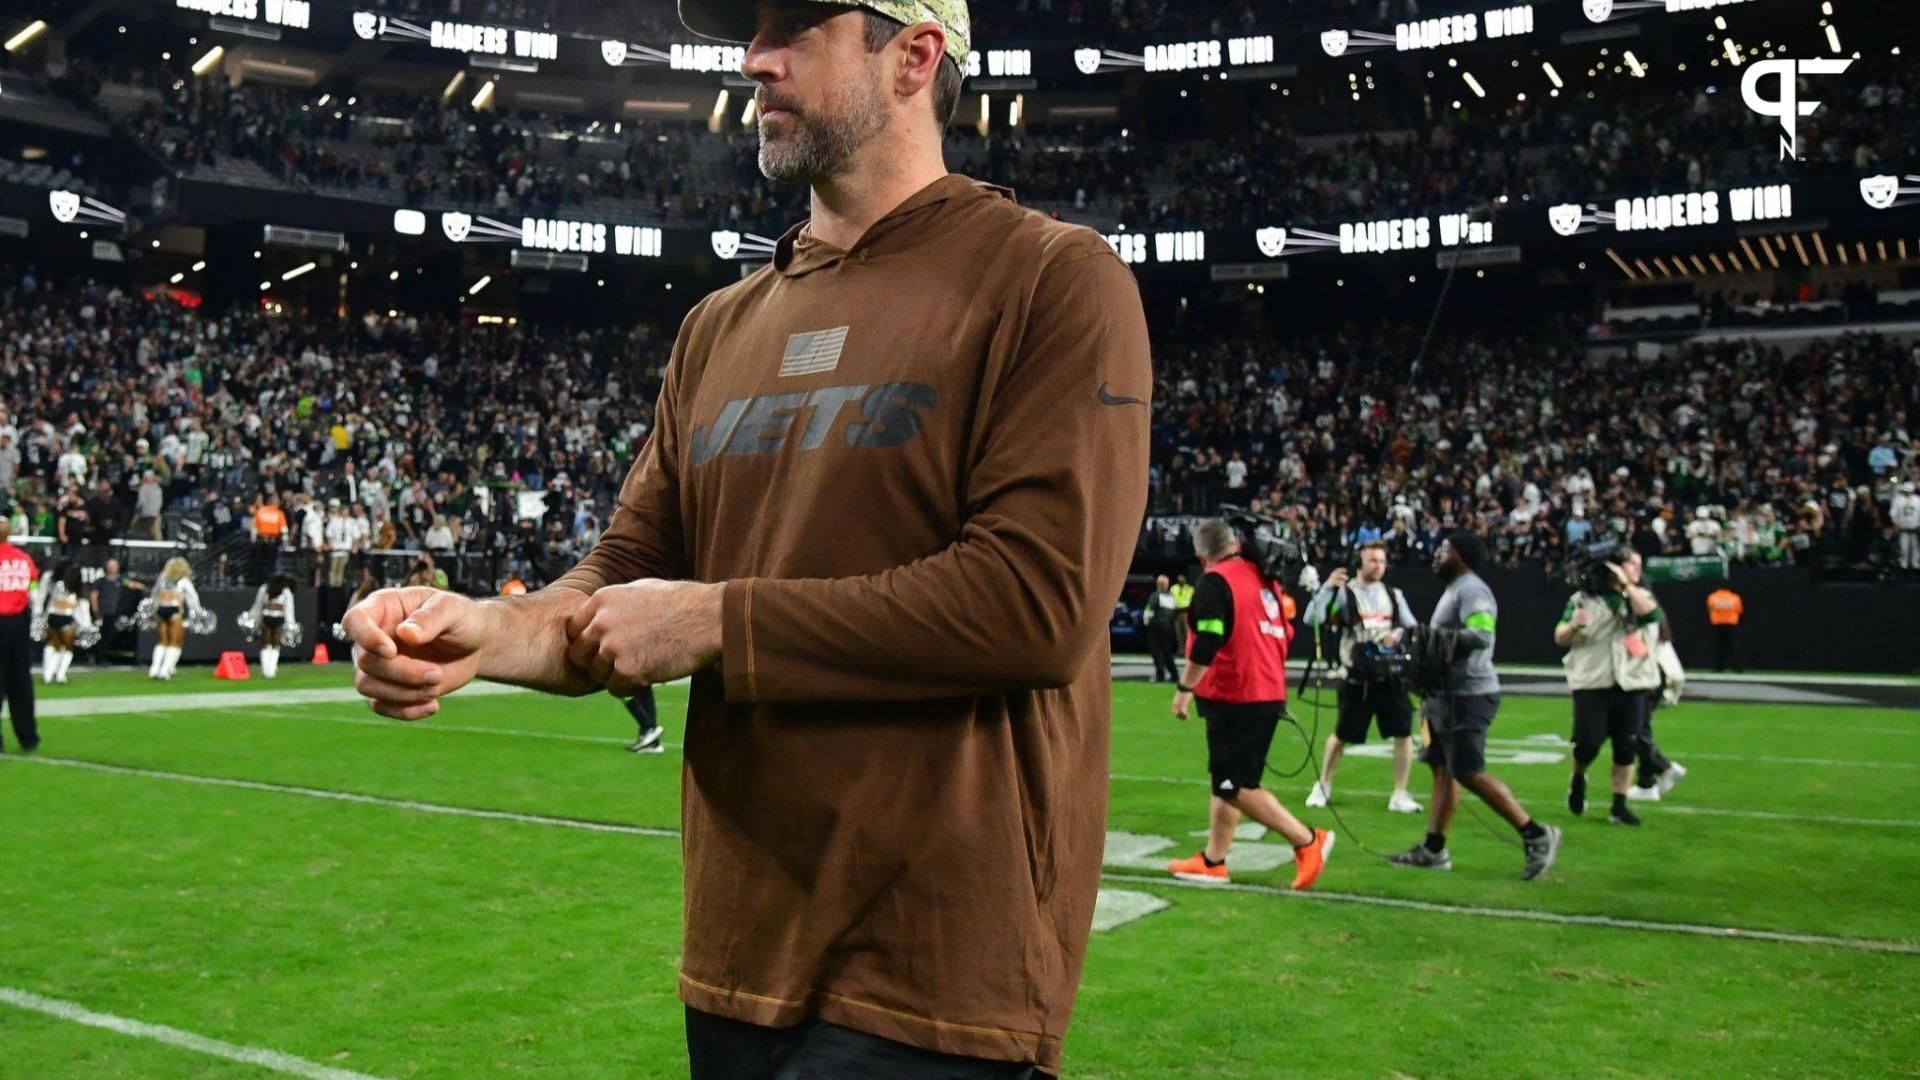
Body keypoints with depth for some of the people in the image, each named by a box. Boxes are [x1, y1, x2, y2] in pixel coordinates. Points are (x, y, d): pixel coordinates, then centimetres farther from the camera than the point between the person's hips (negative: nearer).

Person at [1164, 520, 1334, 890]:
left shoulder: (1214, 582, -11)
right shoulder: (1263, 577, 12)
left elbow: (1207, 644, -21)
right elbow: (1285, 634, 18)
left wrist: (1185, 688, -12)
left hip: (1234, 699, -9)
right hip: (1270, 694, 9)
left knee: (1235, 785, -5)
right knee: (1225, 779, 14)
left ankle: (1307, 841, -6)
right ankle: (1212, 861, 18)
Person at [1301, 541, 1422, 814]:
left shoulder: (1393, 594, 10)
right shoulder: (1344, 593, -6)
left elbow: (1412, 628, 16)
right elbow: (1312, 619, -16)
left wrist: (1400, 634, -7)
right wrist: (1327, 587, -26)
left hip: (1391, 675, 4)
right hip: (1357, 678, -3)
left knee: (1403, 733, -2)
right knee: (1342, 735, 7)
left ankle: (1399, 795, 9)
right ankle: (1323, 786, 28)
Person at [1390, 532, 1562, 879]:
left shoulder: (1470, 590, -15)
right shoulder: (1455, 590, 19)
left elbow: (1482, 635, -29)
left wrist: (1436, 636, -27)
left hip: (1467, 695, -11)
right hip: (1449, 694, 11)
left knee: (1469, 773, -10)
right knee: (1443, 769, 12)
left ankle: (1535, 835, -4)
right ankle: (1432, 849, 17)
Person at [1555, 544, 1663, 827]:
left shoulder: (1639, 596, 10)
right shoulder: (1583, 598, 4)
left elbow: (1651, 613, -14)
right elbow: (1560, 639, 5)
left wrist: (1626, 584, -14)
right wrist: (1574, 626, -16)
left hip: (1631, 684, 2)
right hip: (1592, 683, -2)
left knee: (1626, 747, 2)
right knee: (1589, 742, -6)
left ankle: (1619, 806, 12)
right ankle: (1578, 779, 25)